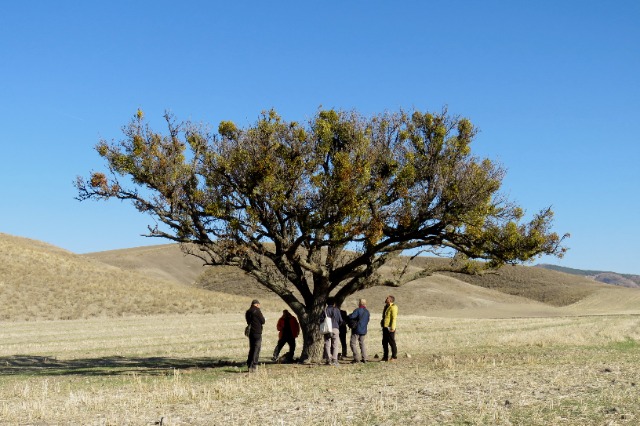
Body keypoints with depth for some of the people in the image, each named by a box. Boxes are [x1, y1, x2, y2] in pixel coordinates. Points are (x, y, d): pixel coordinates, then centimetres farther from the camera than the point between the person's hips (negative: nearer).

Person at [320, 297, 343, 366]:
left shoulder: (325, 310, 1)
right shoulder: (337, 310, 1)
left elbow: (321, 320, -2)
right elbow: (340, 320, 3)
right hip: (335, 329, 0)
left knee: (327, 345, 4)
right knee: (335, 345, 3)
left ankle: (329, 360, -1)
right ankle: (334, 361, -4)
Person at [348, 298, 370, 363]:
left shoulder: (358, 310, -14)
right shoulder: (367, 311, 9)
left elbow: (351, 316, -25)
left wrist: (347, 317, -5)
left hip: (356, 329, -7)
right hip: (363, 330, 7)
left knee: (353, 344, -3)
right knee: (362, 343, 17)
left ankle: (357, 358, -12)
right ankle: (364, 358, 13)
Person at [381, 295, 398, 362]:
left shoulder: (393, 307, -12)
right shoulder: (386, 307, 16)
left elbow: (394, 318, -18)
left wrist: (392, 327, -23)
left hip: (390, 328, -9)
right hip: (385, 327, 9)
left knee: (391, 342, -2)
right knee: (384, 342, 10)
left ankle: (394, 356, 8)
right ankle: (385, 357, 16)